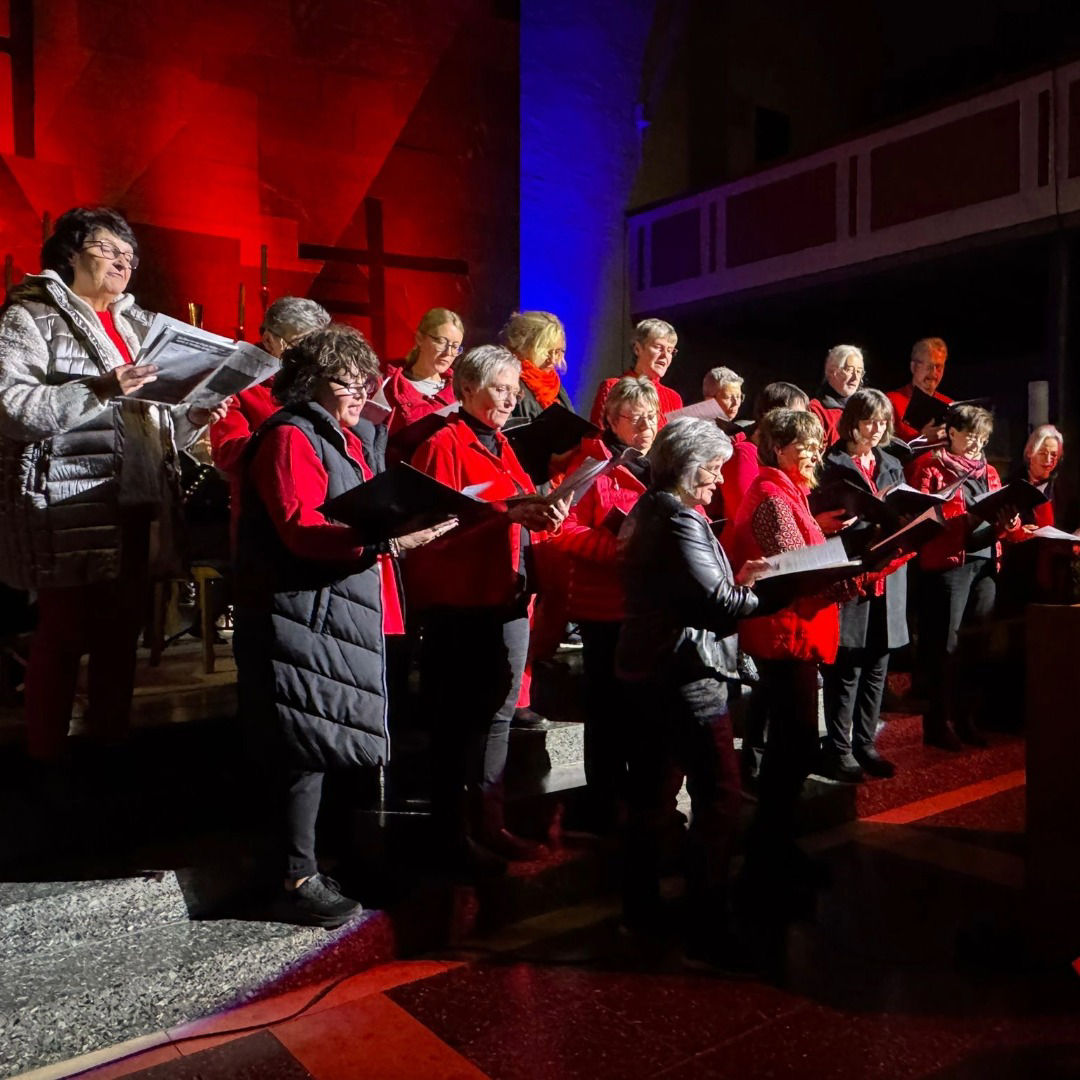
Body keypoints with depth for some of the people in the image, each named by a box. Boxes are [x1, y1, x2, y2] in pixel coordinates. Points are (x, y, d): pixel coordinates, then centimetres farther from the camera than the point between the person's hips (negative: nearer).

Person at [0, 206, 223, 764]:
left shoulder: (138, 323, 18)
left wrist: (194, 416, 2)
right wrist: (101, 390, -23)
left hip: (136, 504, 6)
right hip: (69, 507, -6)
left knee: (121, 631, 12)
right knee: (63, 633, 0)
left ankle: (111, 744, 25)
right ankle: (46, 758, 14)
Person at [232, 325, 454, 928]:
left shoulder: (342, 439, 20)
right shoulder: (290, 437, -10)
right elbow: (300, 530, -22)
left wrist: (407, 528, 9)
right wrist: (387, 540, -30)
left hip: (344, 618, 10)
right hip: (303, 620, -10)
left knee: (325, 746, 14)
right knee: (309, 748, -5)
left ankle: (309, 865, 26)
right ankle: (299, 880, 6)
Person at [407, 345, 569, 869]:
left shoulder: (500, 447, 18)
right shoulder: (444, 445, -7)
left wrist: (543, 516, 0)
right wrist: (506, 513, -24)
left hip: (508, 598, 8)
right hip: (460, 605, -8)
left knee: (498, 714, 13)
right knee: (460, 720, 0)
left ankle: (489, 822, 25)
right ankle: (453, 833, 13)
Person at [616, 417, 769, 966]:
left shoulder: (648, 512, 13)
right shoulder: (680, 521, -17)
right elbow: (718, 606, -24)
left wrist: (735, 580, 7)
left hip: (645, 672, 10)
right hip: (687, 679, -10)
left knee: (650, 794, 17)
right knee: (719, 800, -4)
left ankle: (640, 909, 29)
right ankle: (705, 930, 2)